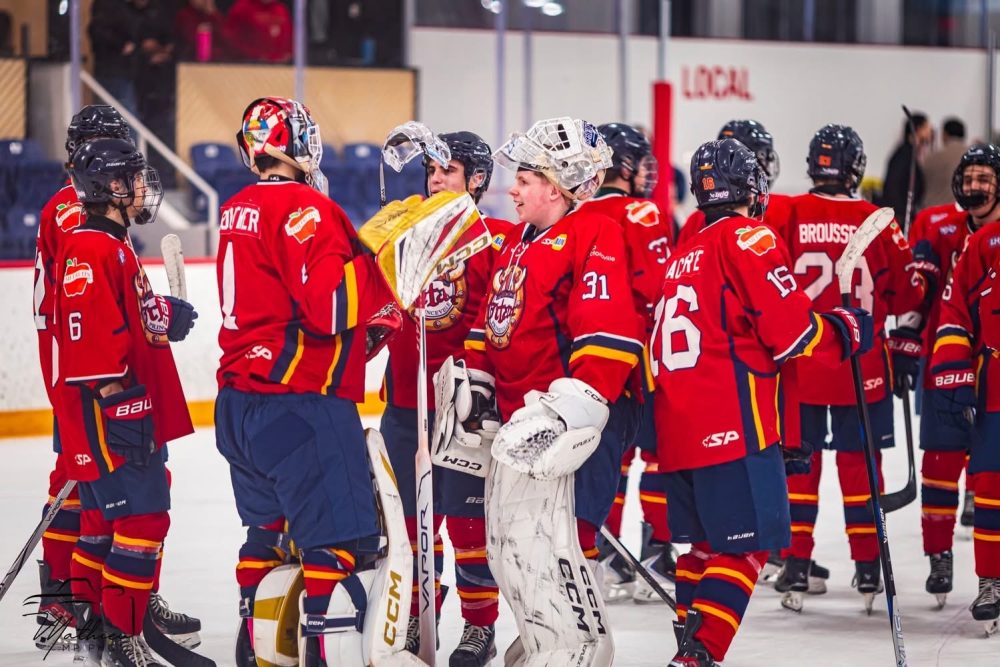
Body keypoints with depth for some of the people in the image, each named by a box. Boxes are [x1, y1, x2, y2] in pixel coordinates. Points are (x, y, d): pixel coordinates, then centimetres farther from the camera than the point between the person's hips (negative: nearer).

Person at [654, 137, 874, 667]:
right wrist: (847, 331, 5)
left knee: (706, 544, 19)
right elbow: (790, 329, -14)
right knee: (745, 549, -7)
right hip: (733, 425, -9)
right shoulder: (748, 238, -5)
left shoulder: (683, 256, 21)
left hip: (677, 433, 9)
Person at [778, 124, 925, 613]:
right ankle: (867, 571, 12)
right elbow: (908, 293, 4)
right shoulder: (877, 223, -6)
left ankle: (796, 568, 7)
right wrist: (907, 343, 21)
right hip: (863, 369, 0)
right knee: (859, 462, 9)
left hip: (797, 364, 0)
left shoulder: (787, 215, -8)